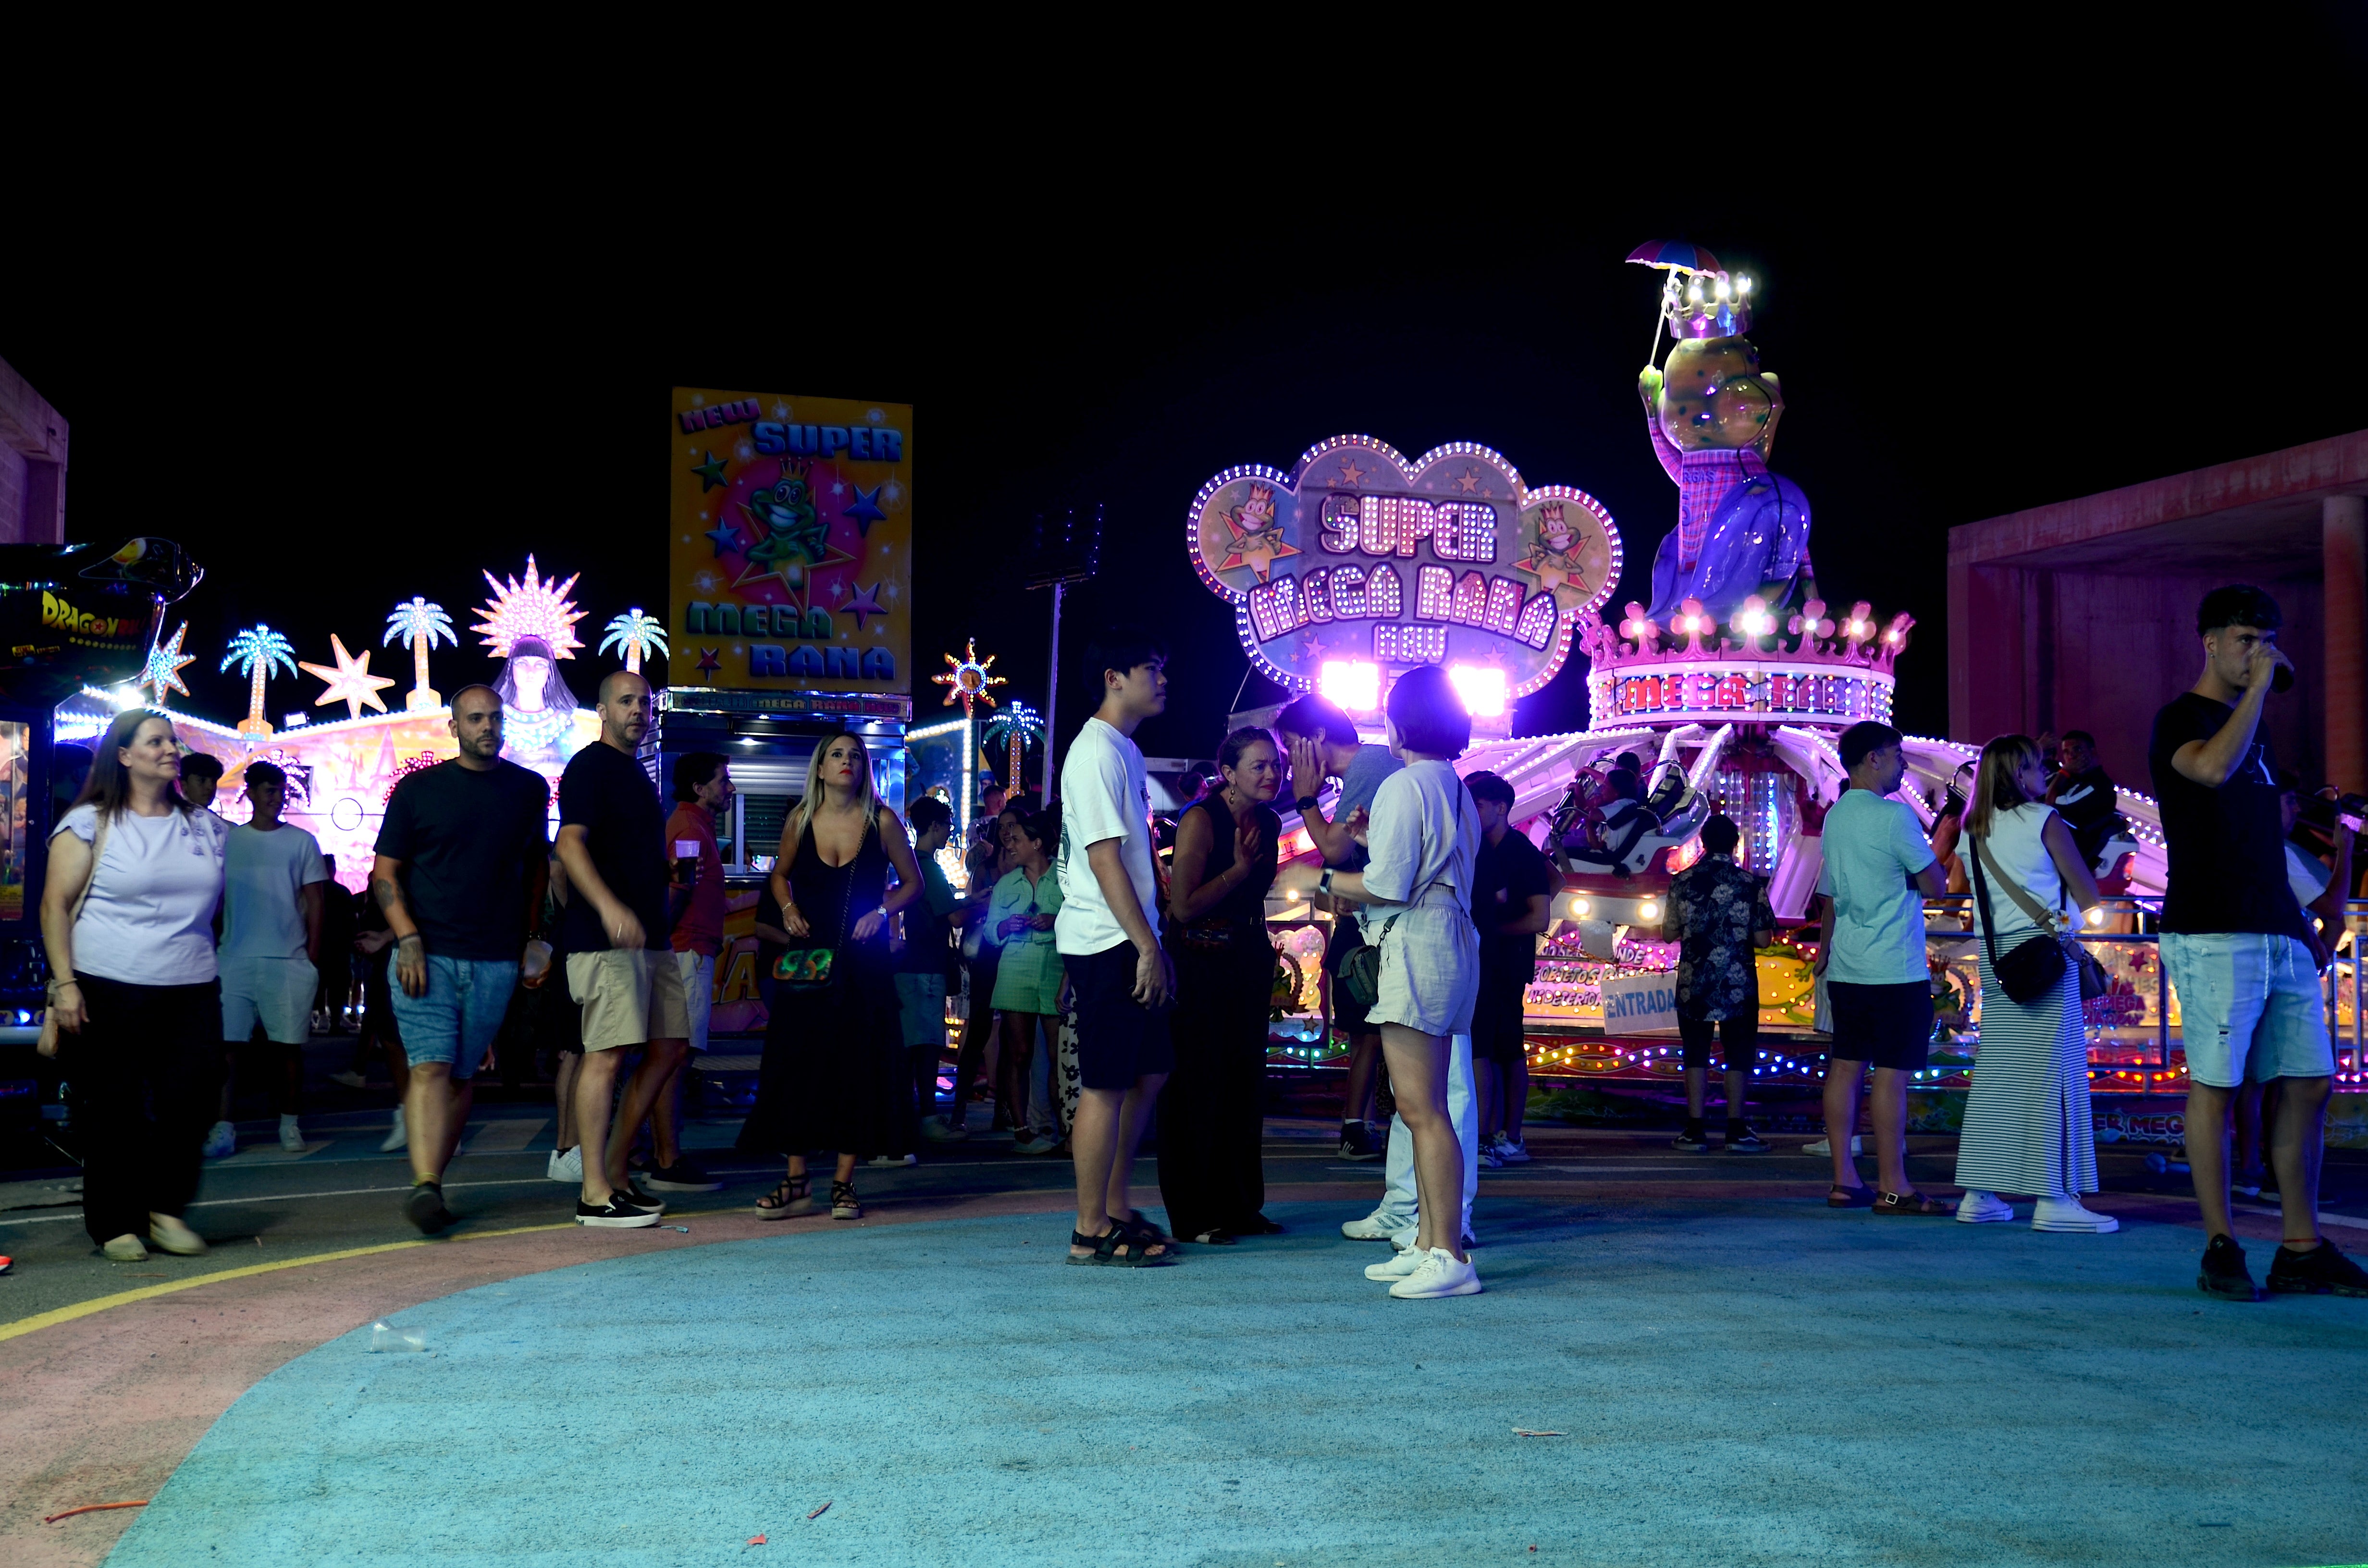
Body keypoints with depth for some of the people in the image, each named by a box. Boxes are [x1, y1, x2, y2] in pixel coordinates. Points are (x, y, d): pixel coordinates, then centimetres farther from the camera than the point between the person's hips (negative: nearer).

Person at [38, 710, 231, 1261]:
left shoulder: (207, 827, 13)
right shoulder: (90, 823, 1)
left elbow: (220, 901, 23)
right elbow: (55, 905, -2)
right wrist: (65, 983, -10)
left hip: (192, 992, 3)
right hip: (110, 990, -3)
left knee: (188, 1103, -5)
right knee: (115, 1111, 2)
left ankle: (165, 1210, 11)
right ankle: (116, 1226, 13)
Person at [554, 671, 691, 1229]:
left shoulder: (636, 774, 22)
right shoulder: (589, 767, -6)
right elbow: (570, 843, -20)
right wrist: (609, 907, -34)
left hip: (650, 936, 10)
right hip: (605, 939, -10)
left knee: (671, 1047, 9)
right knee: (606, 1054, -11)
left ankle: (615, 1169, 16)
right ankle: (595, 1194, -8)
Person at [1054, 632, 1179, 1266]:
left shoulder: (1125, 751, 17)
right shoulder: (1097, 753, -14)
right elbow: (1104, 859, -19)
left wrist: (1154, 943, 19)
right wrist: (1147, 947, -19)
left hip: (1130, 940, 10)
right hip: (1105, 943, -10)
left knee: (1150, 1071, 13)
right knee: (1106, 1085, -5)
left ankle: (1115, 1210, 23)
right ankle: (1092, 1232, 3)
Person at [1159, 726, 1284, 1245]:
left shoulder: (1269, 822, 6)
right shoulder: (1201, 820, -17)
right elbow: (1184, 906, -22)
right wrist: (1240, 868, -18)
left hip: (1248, 962, 7)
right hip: (1198, 964, -7)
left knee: (1245, 1081, 10)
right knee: (1197, 1086, -4)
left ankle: (1241, 1206, 19)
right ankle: (1194, 1216, 2)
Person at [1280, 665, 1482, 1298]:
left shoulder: (1404, 785, -11)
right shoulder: (1455, 789, 17)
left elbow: (1389, 885, -17)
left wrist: (1319, 879, -4)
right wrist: (1373, 839, 30)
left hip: (1417, 947, -10)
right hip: (1451, 943, 10)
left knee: (1422, 1110, -10)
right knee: (1424, 1109, 12)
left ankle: (1449, 1257, -11)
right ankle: (1428, 1245, 15)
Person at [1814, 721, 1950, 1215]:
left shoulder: (1836, 817, 12)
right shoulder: (1894, 816, -12)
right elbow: (1934, 885, -7)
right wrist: (1925, 849, 12)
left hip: (1846, 967, 8)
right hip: (1895, 969, -8)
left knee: (1845, 1067, 7)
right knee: (1892, 1073, -6)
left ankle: (1844, 1181, 11)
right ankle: (1892, 1189, -4)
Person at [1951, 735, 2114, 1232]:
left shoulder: (1973, 832, 13)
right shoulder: (2043, 819, -4)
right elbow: (2087, 895, 1)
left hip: (1995, 957, 6)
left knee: (1995, 1073, 9)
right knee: (2052, 1071, -5)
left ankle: (1979, 1195, 10)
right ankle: (2054, 1199, -7)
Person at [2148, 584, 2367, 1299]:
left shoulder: (2253, 727, 22)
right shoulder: (2180, 719, -1)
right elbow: (2214, 768, -25)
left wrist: (2305, 925, 21)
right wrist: (2259, 688, -16)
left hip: (2280, 934, 8)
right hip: (2213, 935, -8)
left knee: (2308, 1083, 5)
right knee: (2214, 1086, -5)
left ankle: (2302, 1250, 10)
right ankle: (2220, 1249, 1)